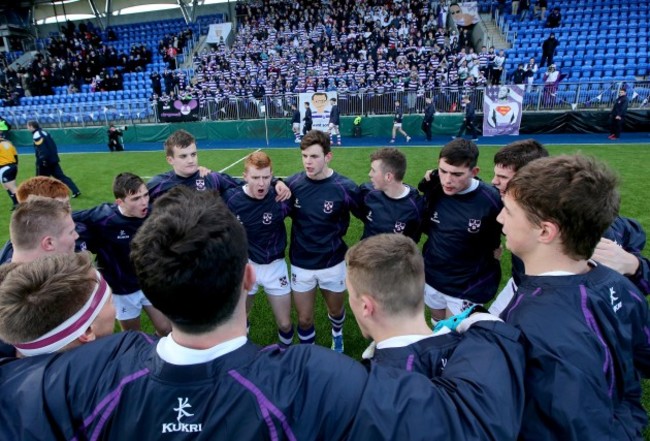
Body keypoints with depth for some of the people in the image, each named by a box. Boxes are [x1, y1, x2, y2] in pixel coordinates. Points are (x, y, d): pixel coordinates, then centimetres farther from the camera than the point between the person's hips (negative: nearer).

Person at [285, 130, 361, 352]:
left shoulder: (344, 187, -18)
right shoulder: (293, 183, -11)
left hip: (332, 263, 0)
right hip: (301, 264, 1)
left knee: (336, 310, 24)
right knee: (304, 319, 11)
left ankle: (337, 335, 59)